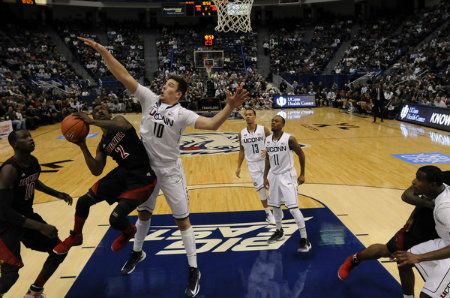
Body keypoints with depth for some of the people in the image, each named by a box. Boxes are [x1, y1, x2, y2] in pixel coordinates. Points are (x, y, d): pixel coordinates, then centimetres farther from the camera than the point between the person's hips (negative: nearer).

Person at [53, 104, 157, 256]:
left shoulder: (118, 119, -2)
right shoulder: (103, 144, 13)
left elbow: (123, 126, -30)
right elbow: (96, 171, 5)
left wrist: (92, 122, -24)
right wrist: (83, 147, -2)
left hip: (142, 177, -7)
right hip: (123, 172, 7)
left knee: (116, 219, -16)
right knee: (83, 201, 8)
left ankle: (129, 232, 23)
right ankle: (75, 236, 37)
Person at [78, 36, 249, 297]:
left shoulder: (182, 114, -15)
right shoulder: (150, 98, -5)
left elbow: (211, 125, -29)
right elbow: (124, 77, -8)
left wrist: (230, 107, -45)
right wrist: (103, 51, -15)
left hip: (170, 170, -4)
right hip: (146, 168, 4)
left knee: (182, 219, 3)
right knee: (144, 212, 23)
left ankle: (194, 271, 14)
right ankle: (137, 253, 48)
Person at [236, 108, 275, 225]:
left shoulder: (263, 130, -7)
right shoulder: (242, 133, 2)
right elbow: (241, 151, 10)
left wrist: (268, 150, -24)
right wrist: (239, 167, 9)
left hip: (265, 161, -2)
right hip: (252, 164, 2)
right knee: (260, 189, 5)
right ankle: (268, 213, 18)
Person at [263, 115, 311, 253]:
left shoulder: (289, 139, -16)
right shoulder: (268, 140, 1)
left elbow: (301, 155, -7)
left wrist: (302, 174, -5)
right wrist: (265, 176, 10)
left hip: (287, 176, -6)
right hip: (274, 176, 6)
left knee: (293, 208, -11)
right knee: (275, 206, 17)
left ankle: (305, 240, -1)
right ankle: (279, 232, 37)